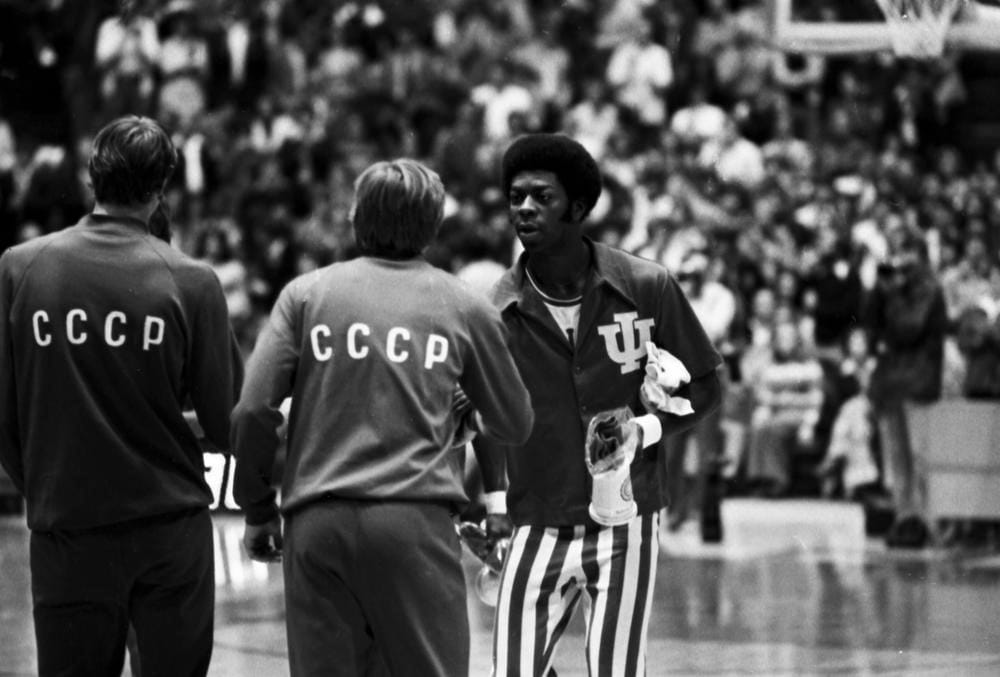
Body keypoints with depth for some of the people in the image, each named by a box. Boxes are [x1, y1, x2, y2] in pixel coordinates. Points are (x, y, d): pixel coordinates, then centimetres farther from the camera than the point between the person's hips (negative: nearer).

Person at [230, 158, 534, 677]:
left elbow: (253, 411, 1)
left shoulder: (306, 294, 9)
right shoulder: (463, 307, 9)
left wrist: (258, 511, 11)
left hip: (315, 523, 1)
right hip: (415, 518, -1)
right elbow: (515, 426, 18)